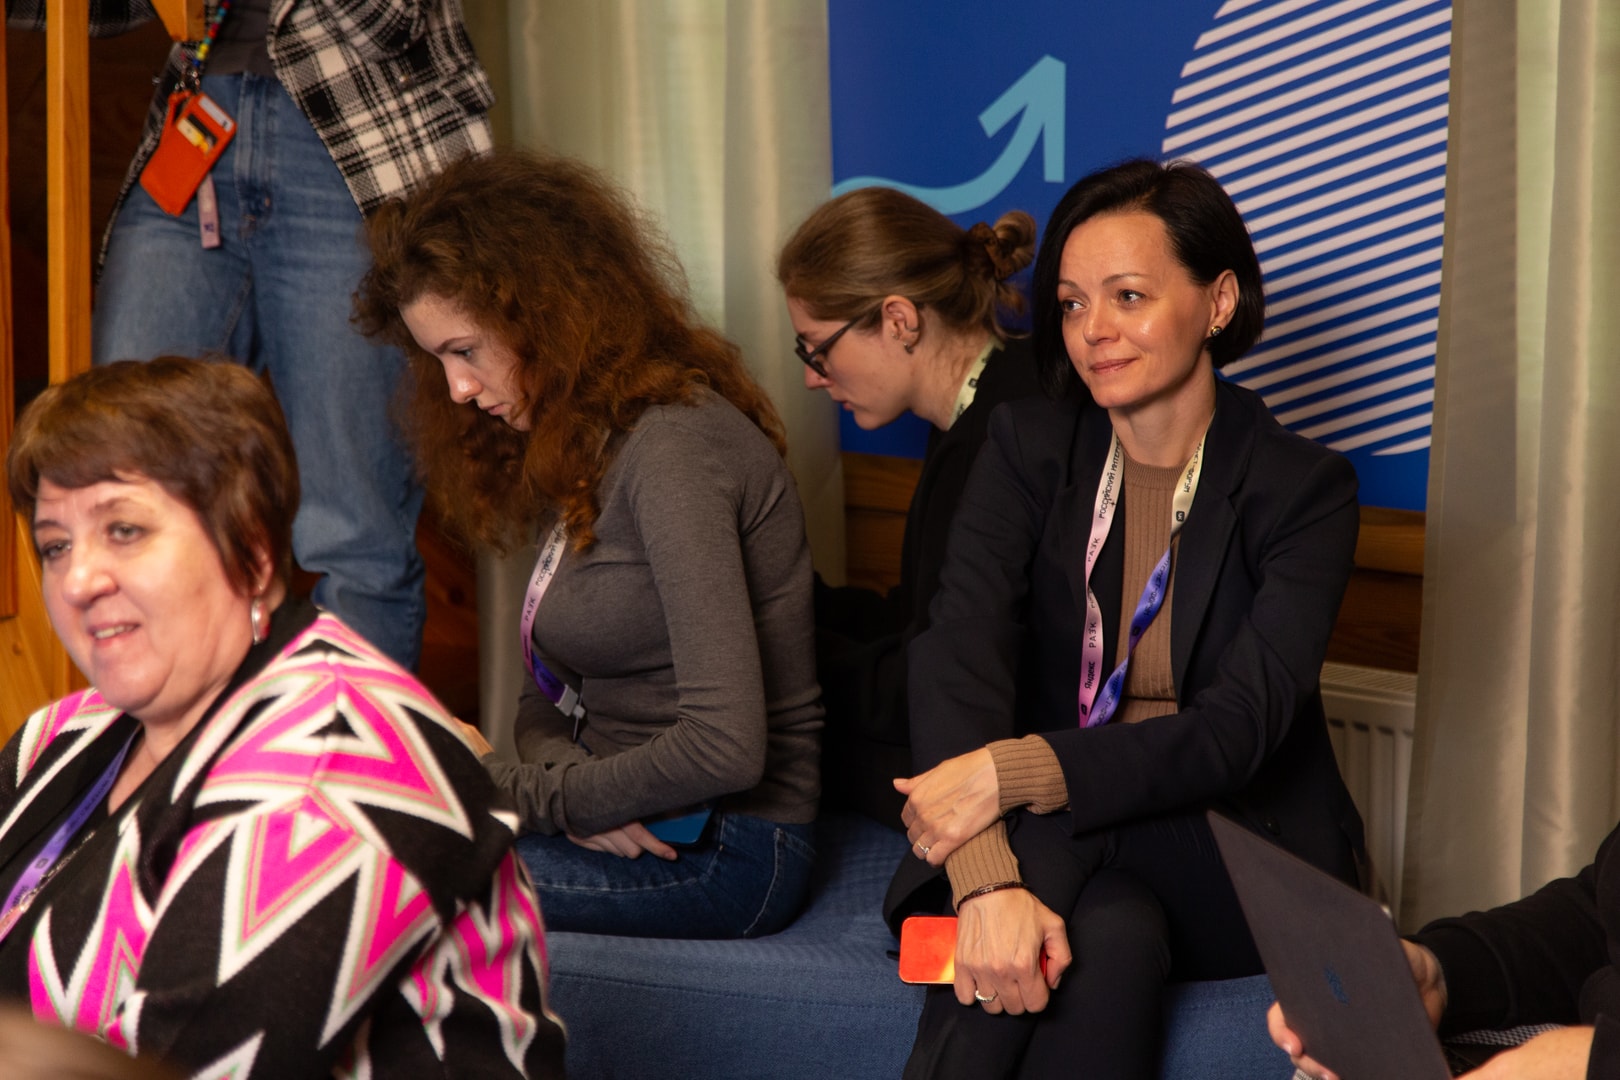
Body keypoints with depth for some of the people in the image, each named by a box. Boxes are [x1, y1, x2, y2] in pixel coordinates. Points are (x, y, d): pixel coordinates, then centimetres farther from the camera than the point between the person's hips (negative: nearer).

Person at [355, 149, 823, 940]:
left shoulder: (674, 447, -18)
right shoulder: (581, 446, 13)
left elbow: (725, 744, -26)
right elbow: (549, 693, 14)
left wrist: (530, 795, -13)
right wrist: (566, 783, -10)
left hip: (723, 851, -9)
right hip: (626, 820, 9)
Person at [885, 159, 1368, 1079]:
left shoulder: (1303, 488, -5)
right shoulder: (1029, 445, 1)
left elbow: (1239, 729, -18)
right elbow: (960, 649, -16)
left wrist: (1018, 771, -31)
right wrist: (988, 881, -35)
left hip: (1235, 866, -1)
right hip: (1053, 839, 1)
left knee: (1110, 937, -34)